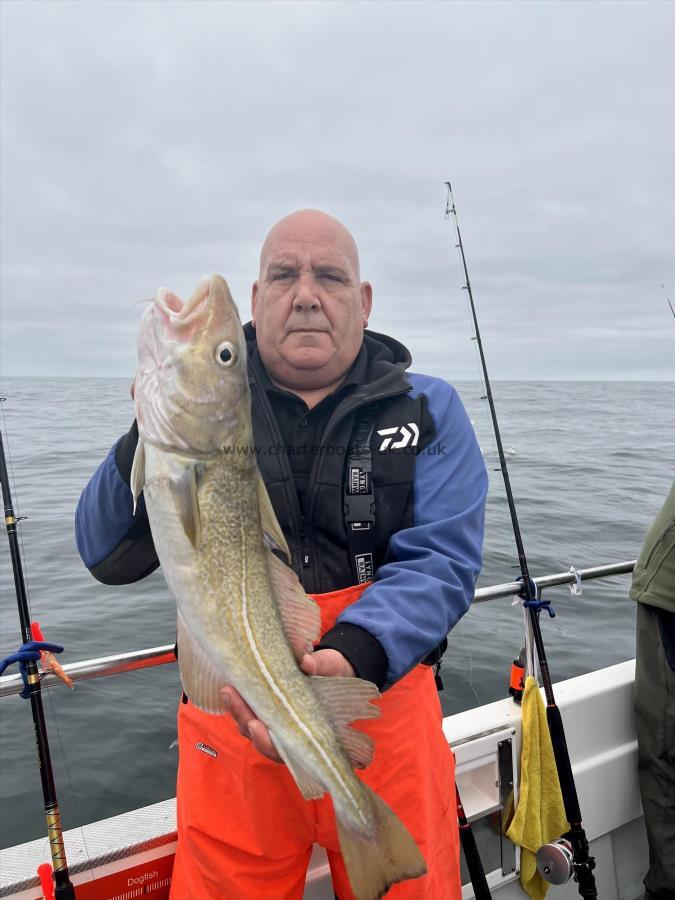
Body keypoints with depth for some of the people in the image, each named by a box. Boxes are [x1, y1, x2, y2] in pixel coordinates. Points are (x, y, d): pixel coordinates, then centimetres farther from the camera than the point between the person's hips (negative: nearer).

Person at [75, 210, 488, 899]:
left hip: (384, 709, 0)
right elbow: (106, 558, -5)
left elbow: (441, 559, -13)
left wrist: (355, 654, -31)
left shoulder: (428, 412, -2)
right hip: (230, 721, 1)